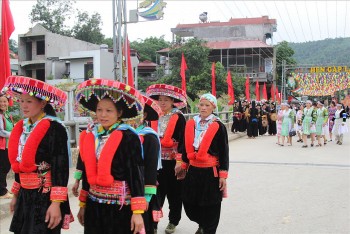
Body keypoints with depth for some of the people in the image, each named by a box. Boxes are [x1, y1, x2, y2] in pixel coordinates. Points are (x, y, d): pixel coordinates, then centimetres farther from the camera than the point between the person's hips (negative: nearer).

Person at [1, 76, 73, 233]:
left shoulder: (54, 128, -14)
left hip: (46, 197, -7)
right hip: (25, 195, 7)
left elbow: (60, 167, -18)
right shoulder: (22, 127, 9)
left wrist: (56, 203, -22)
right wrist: (16, 194, 19)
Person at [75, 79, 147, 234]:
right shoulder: (90, 135, 5)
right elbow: (87, 172, 12)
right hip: (94, 206, 5)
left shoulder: (128, 137, -12)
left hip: (120, 207, -5)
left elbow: (136, 174, -13)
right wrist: (82, 204, 16)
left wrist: (137, 211, -16)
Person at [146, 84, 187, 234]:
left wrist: (179, 161, -17)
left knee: (174, 192, 10)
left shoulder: (179, 118, -7)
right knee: (156, 192, 5)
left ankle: (173, 221, 26)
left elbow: (182, 141, -11)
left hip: (172, 161, -3)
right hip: (157, 161, 4)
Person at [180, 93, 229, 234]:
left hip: (211, 172, -4)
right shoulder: (191, 124, 5)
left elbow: (224, 152, -7)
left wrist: (223, 175, -10)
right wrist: (184, 166, 16)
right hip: (193, 171, 5)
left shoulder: (219, 127, -7)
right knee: (189, 203, 12)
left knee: (210, 206, 5)